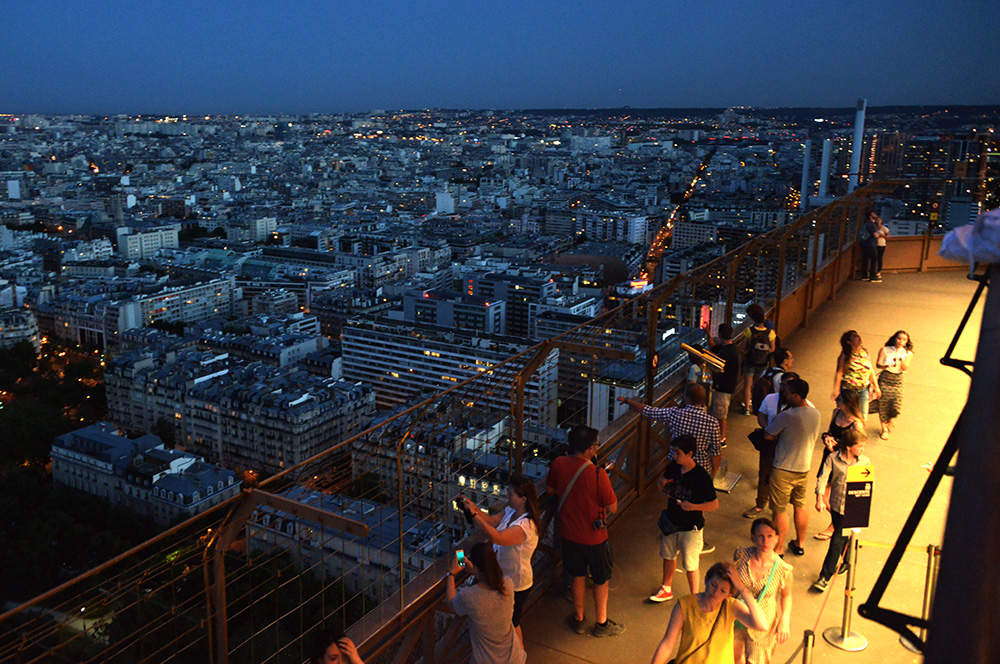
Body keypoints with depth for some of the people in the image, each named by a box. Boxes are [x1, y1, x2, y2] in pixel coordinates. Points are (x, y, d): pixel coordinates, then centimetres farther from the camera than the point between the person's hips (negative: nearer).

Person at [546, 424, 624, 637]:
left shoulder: (558, 465, -14)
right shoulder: (597, 474, -29)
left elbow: (551, 488, 6)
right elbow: (612, 507, -19)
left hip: (568, 532, 5)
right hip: (593, 537, -4)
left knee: (578, 576, 25)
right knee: (601, 580, 19)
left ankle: (578, 619, 40)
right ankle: (601, 623, 34)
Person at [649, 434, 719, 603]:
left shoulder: (701, 476, -24)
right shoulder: (673, 467, -6)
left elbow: (714, 504, -17)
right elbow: (663, 488, 10)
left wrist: (693, 506, -29)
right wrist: (661, 483, -13)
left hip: (690, 527, -6)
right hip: (671, 522, 6)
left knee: (690, 565, 7)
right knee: (668, 556, 23)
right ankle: (666, 589, 44)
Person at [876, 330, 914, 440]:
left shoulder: (908, 354, 3)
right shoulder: (885, 350, -2)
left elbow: (905, 368, -9)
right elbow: (878, 364, -6)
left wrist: (900, 357, -23)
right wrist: (886, 365, -26)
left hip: (898, 381, 1)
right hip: (885, 379, -1)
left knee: (896, 406, -4)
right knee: (883, 405, 2)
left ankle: (889, 421, 32)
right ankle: (884, 429, 22)